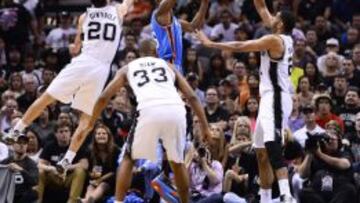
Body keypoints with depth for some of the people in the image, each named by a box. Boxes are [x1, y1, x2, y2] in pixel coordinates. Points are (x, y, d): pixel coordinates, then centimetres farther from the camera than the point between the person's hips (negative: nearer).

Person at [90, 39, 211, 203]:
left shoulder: (128, 68, 29)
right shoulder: (168, 66, 32)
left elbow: (104, 97, 24)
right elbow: (191, 97, 23)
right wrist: (205, 127, 23)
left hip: (150, 111, -2)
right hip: (176, 111, 2)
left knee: (128, 159, 18)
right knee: (177, 162, 25)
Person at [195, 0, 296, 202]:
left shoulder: (274, 40, -12)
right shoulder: (284, 39, 13)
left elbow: (239, 47, -12)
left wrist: (211, 43, -5)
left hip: (276, 98, -10)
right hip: (271, 99, 10)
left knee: (273, 147, -24)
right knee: (262, 152, 14)